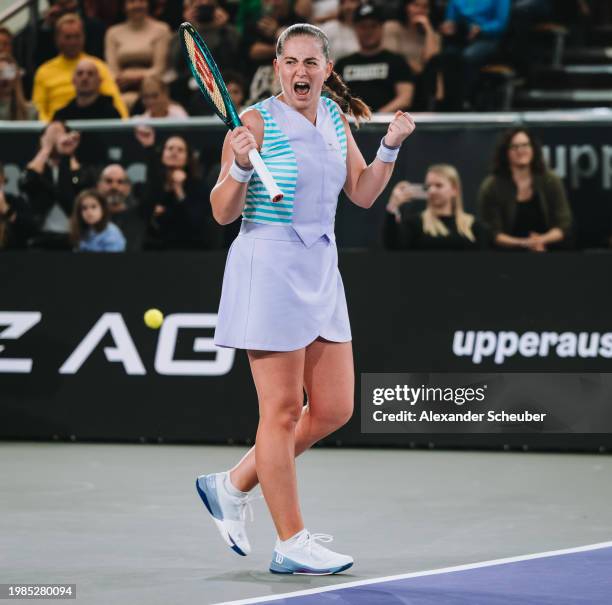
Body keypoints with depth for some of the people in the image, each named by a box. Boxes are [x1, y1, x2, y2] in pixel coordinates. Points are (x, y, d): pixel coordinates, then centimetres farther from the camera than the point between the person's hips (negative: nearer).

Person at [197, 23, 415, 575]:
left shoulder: (334, 116, 10)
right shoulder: (255, 123, -10)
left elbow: (362, 193, 16)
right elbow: (223, 213, -8)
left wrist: (390, 147, 2)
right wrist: (239, 167, -26)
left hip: (320, 271, 8)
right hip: (268, 267, -8)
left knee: (334, 409, 9)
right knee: (282, 411, -3)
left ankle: (232, 487, 23)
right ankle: (291, 544, 4)